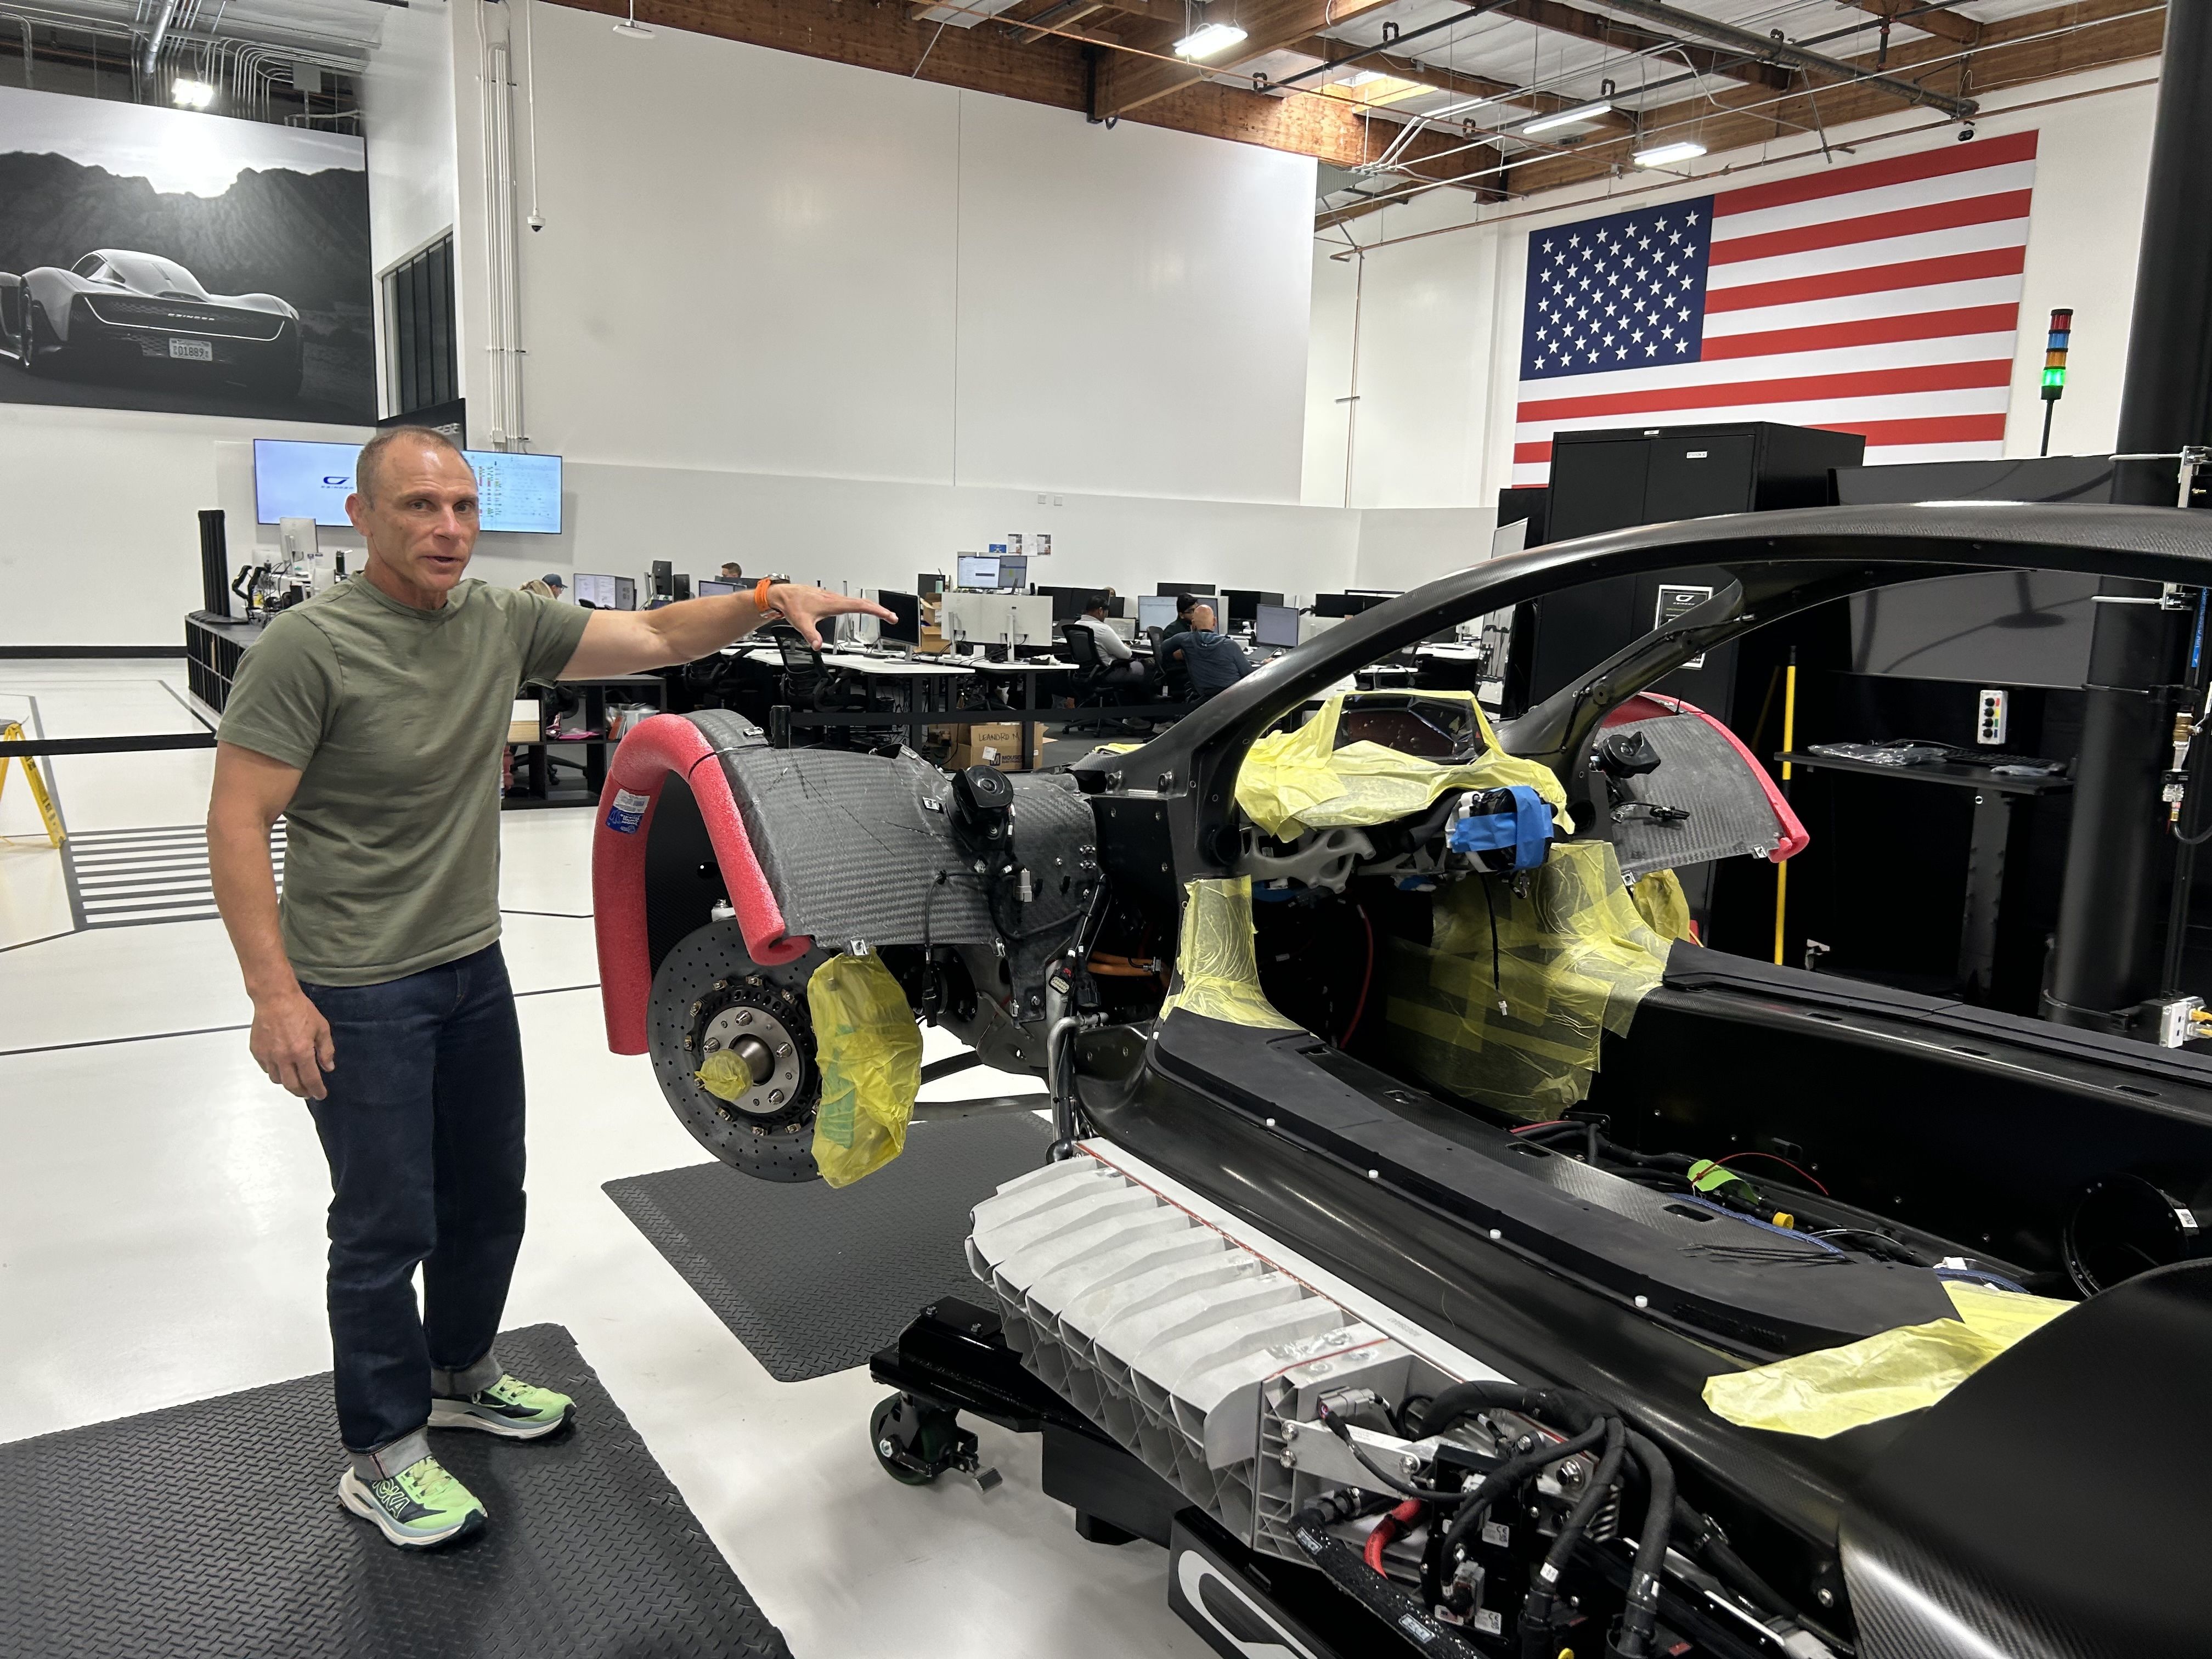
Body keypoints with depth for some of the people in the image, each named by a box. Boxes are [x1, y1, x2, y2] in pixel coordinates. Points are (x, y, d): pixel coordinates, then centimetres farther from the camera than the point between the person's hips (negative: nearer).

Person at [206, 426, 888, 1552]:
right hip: (356, 992, -6)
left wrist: (767, 602, -10)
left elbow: (652, 638, 5)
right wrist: (274, 992, -22)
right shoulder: (310, 647, -18)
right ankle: (381, 1455, 23)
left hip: (472, 966, 7)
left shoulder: (502, 622, 0)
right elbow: (238, 822, -18)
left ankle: (461, 1374, 42)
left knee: (488, 1199, 19)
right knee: (387, 1225, 4)